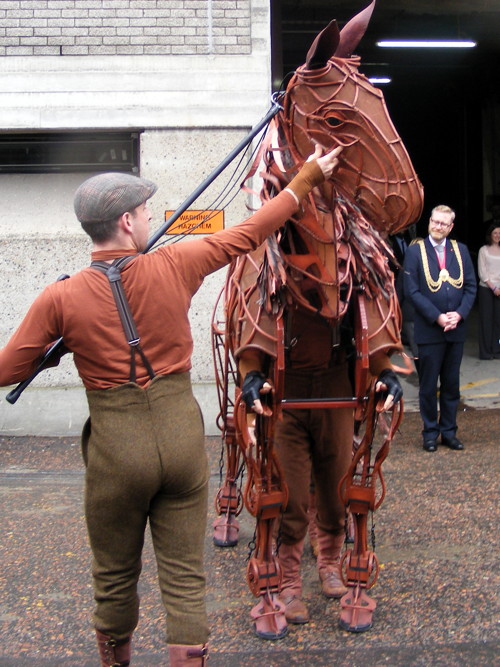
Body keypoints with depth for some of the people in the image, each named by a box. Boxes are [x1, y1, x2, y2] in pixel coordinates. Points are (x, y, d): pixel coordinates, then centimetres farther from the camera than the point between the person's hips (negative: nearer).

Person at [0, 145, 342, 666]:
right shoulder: (174, 267, -7)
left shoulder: (59, 299, -9)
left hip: (116, 449, -1)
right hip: (182, 437, 1)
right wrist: (306, 178, 16)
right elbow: (249, 233, 5)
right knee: (185, 578, 11)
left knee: (115, 578, 20)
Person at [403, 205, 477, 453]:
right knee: (428, 386, 4)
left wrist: (459, 314, -9)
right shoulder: (415, 251, -2)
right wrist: (437, 317, -14)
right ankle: (430, 433, 15)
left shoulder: (460, 250, 9)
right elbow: (411, 290, -8)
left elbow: (471, 286, 7)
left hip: (456, 329, 3)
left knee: (451, 384, 10)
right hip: (429, 330, -3)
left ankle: (449, 432, 21)